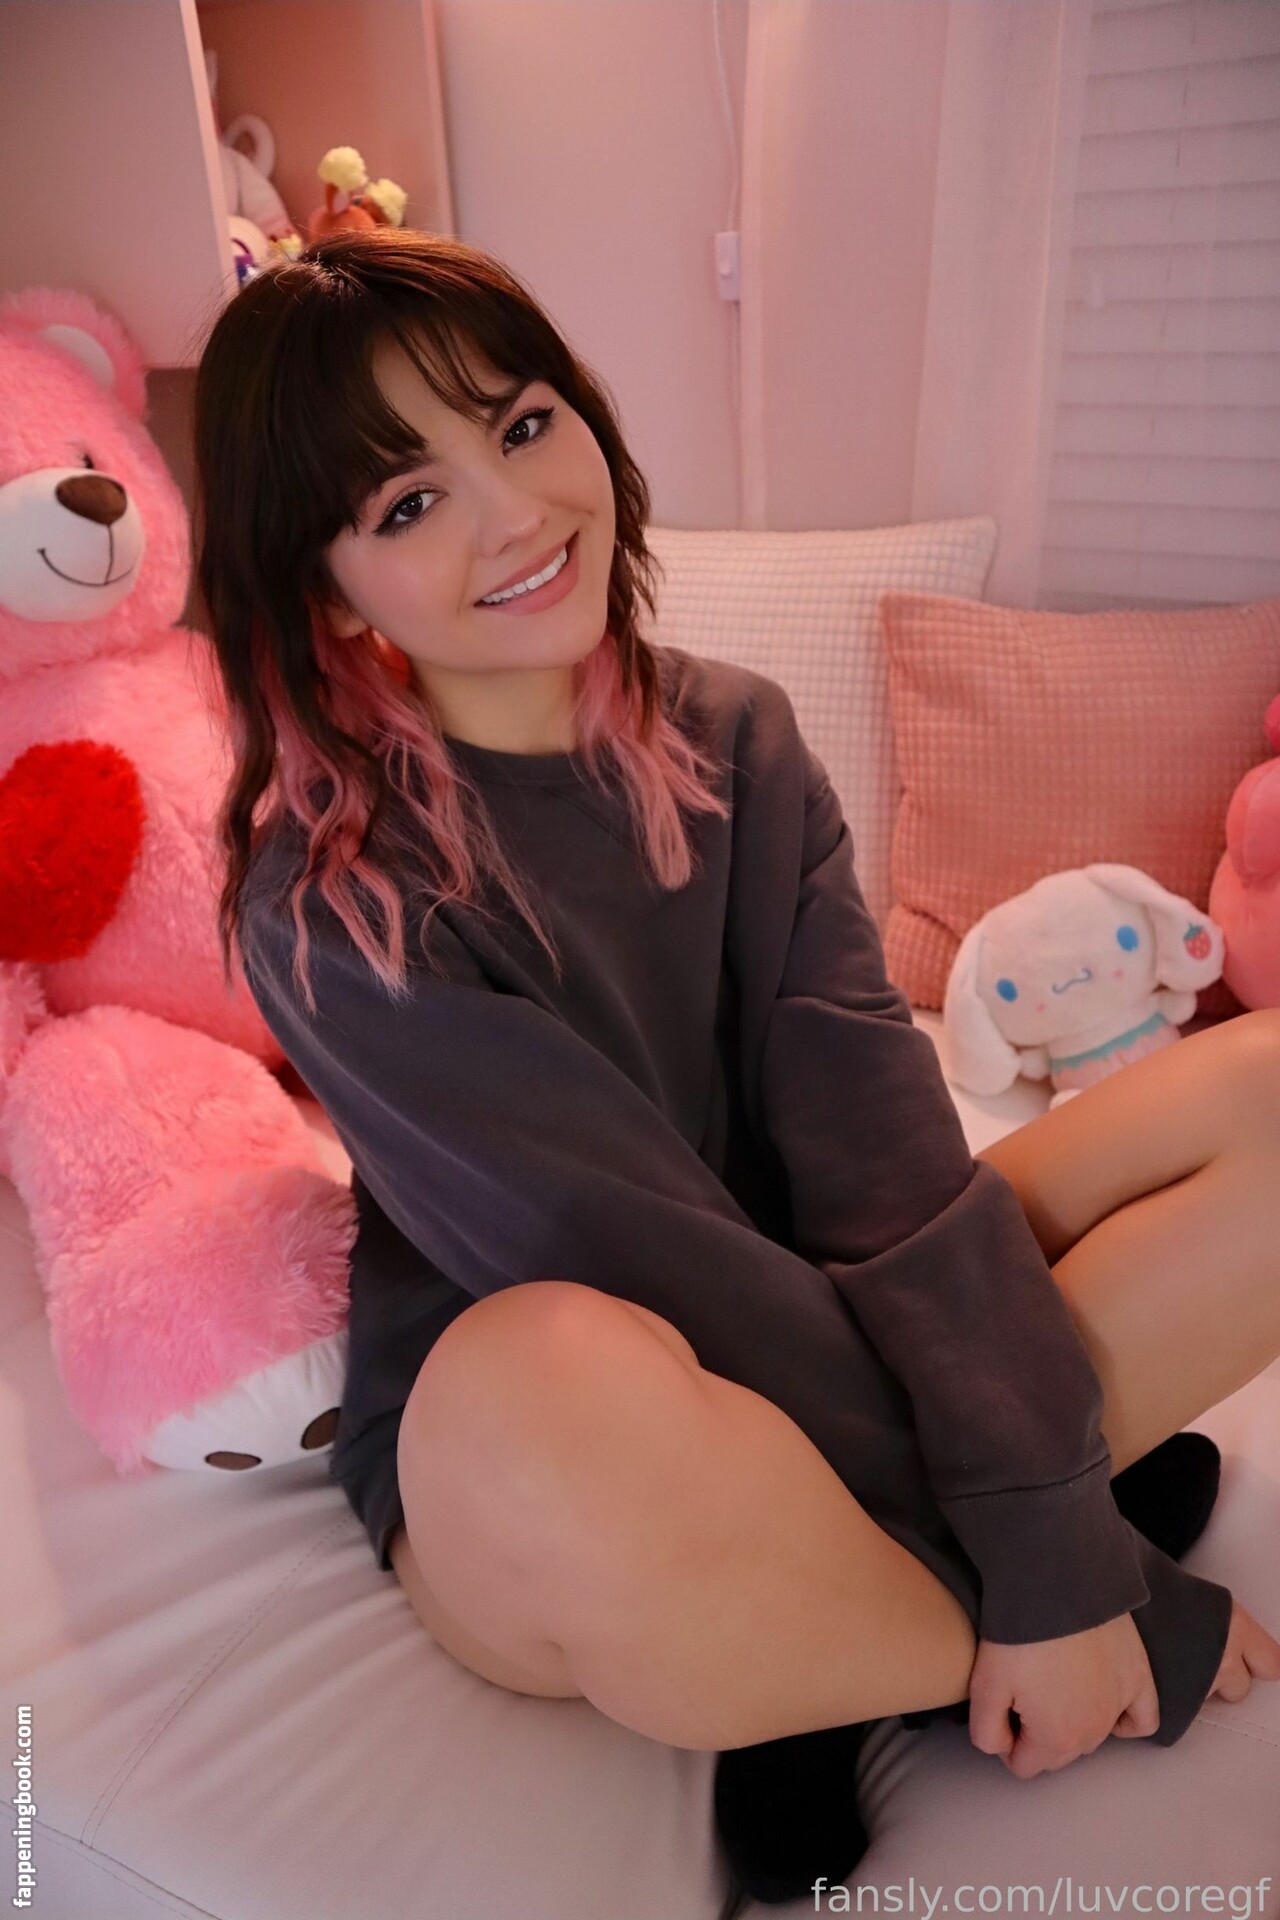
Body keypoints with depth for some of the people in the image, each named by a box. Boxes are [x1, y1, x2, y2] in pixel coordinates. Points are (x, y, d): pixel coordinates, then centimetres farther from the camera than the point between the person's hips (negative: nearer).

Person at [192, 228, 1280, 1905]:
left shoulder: (735, 740, -3)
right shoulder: (329, 902, -18)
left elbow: (877, 1144, -13)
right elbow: (664, 1265, -23)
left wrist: (1044, 1529, -21)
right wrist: (1084, 1570, -19)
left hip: (805, 1349, 5)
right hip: (514, 1469, -3)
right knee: (555, 1392, -42)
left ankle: (822, 1648, -10)